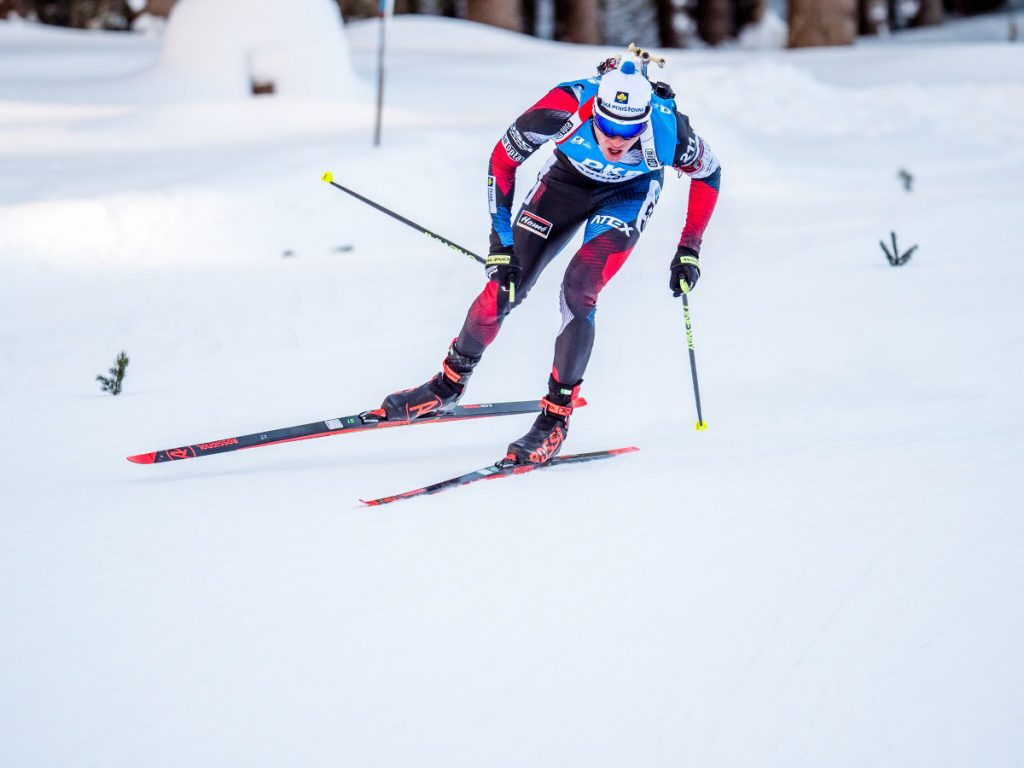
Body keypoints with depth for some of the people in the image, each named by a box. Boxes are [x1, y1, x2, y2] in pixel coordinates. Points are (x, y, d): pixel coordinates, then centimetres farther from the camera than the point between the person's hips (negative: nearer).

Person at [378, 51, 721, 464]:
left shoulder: (667, 131, -37)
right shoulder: (564, 107, -38)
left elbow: (707, 172, -13)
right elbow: (503, 159, -20)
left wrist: (689, 250, -13)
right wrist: (501, 242, -20)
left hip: (629, 194, -1)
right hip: (568, 178, 1)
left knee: (579, 288, -22)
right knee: (504, 286, -2)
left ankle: (556, 418, -10)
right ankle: (449, 383, 22)